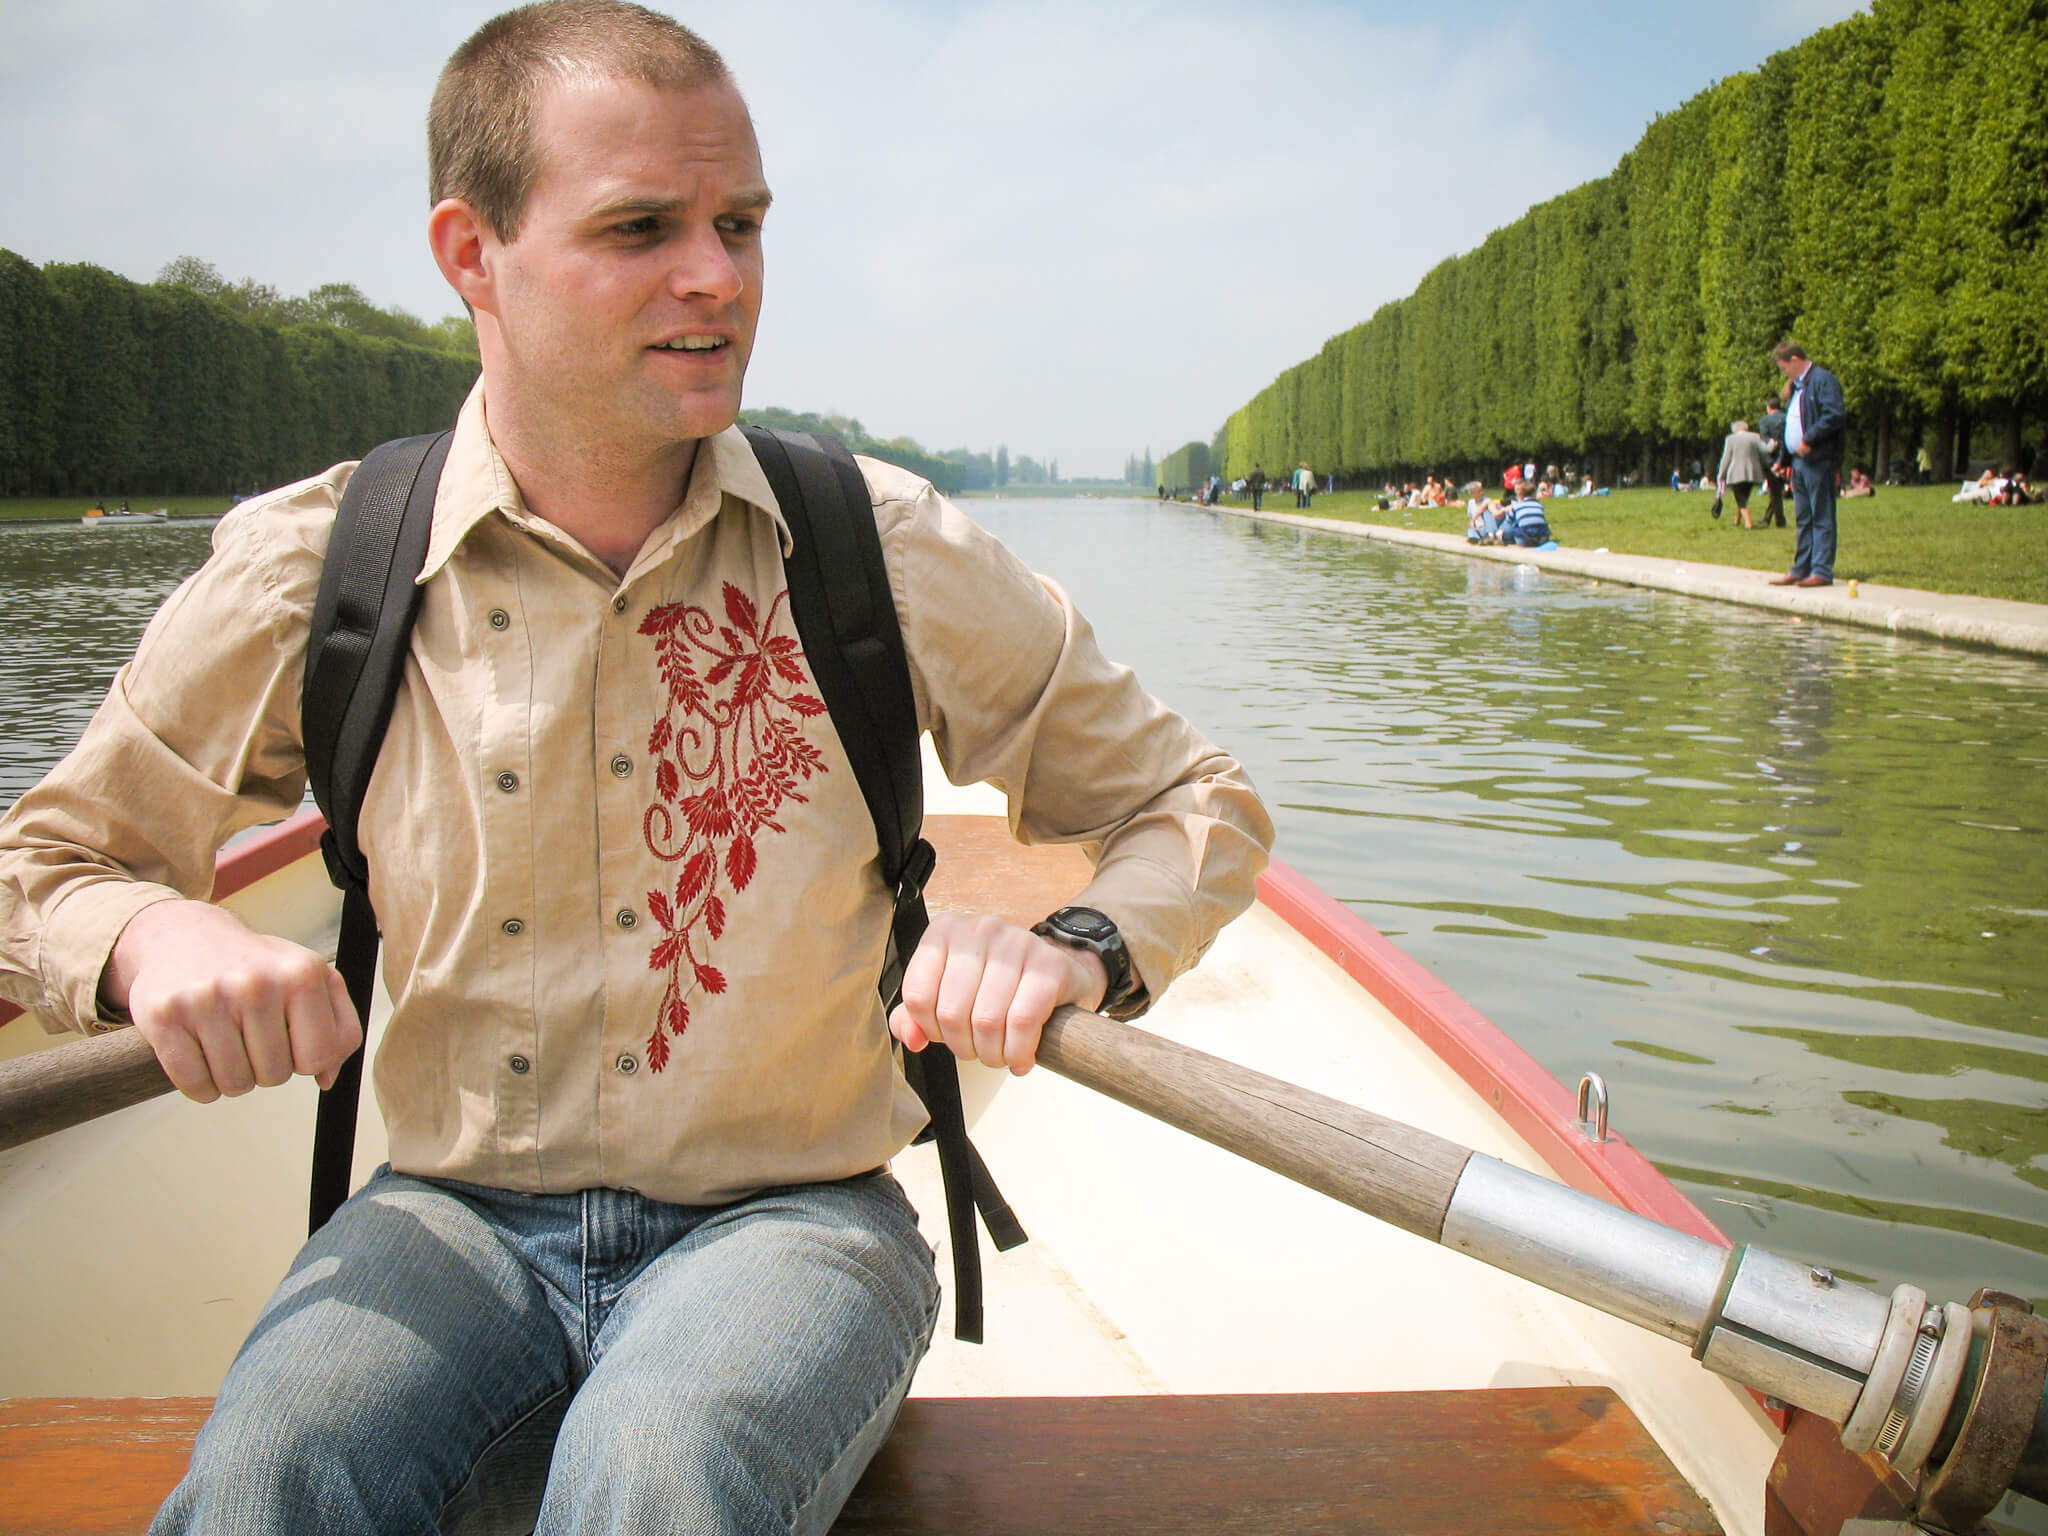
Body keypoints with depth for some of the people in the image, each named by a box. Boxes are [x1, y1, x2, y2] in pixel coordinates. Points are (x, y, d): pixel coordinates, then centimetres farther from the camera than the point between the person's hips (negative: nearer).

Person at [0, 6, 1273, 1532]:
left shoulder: (887, 548, -5)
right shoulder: (310, 568, -4)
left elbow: (1197, 802, 3)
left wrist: (1081, 947, -19)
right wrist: (152, 933, -17)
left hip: (788, 1212, 0)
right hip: (458, 1216, 2)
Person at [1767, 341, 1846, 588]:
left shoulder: (1823, 380, -8)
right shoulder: (1797, 386, 22)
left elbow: (1835, 415, -20)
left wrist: (1808, 440, -19)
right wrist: (1784, 458, 18)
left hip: (1818, 461, -9)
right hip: (1799, 461, 9)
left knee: (1821, 518, -6)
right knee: (1803, 519, 12)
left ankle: (1822, 570, -5)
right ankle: (1800, 569, 16)